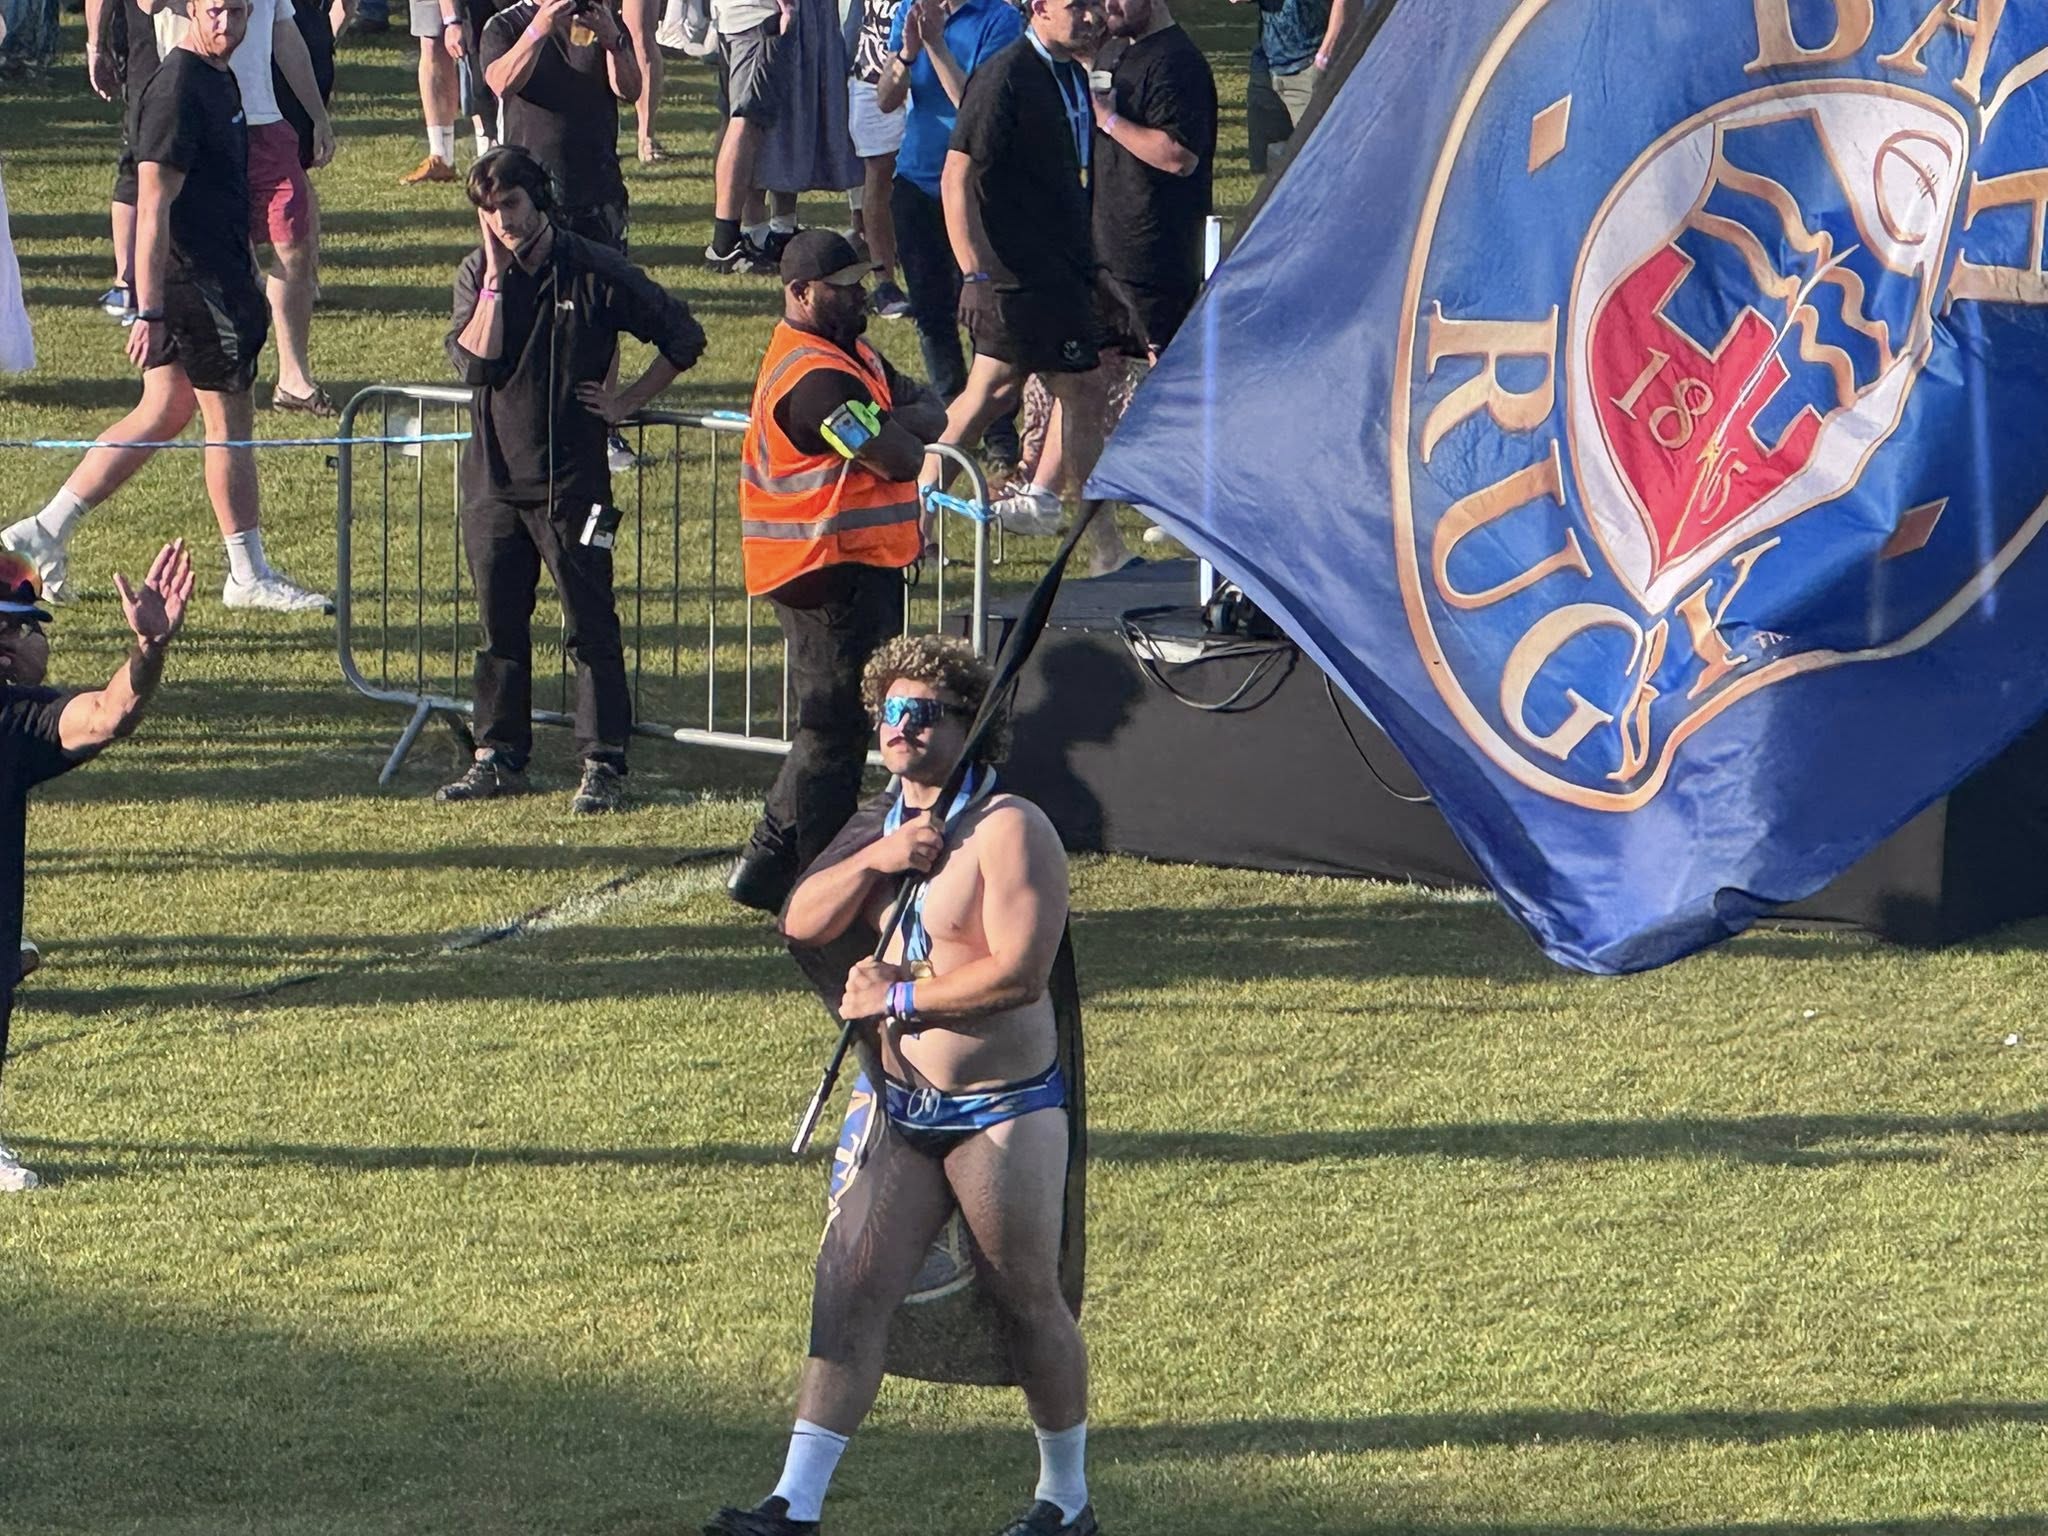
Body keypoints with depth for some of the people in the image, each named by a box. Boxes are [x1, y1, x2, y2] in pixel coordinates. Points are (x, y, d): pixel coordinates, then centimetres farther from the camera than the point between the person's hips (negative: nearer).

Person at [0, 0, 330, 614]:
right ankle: (250, 576, 9)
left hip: (216, 276, 10)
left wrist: (245, 277, 30)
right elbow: (153, 206, -22)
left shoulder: (220, 79, 13)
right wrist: (148, 313, -24)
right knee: (231, 420, -1)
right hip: (192, 282, -10)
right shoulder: (178, 90, -18)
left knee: (165, 412, 14)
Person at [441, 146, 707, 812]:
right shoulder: (477, 274, 5)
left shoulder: (595, 272, -6)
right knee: (498, 624, 10)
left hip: (570, 478, -4)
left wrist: (628, 400, -4)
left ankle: (603, 762, -1)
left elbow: (683, 337, 1)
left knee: (590, 624, -4)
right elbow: (473, 360, -11)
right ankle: (499, 756, 19)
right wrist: (496, 276, -12)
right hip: (493, 475, 4)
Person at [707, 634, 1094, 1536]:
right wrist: (873, 862, -14)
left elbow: (1019, 971, -21)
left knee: (1027, 1305, 5)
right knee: (848, 1290, -4)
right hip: (903, 1113, 6)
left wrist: (897, 997, -14)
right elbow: (801, 924, 2)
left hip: (1003, 1113, -6)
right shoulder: (876, 831, 13)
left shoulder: (1009, 829, -12)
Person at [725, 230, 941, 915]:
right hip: (830, 572, -11)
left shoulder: (851, 356, 14)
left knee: (833, 725, 18)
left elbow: (931, 414, 10)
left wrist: (896, 418, -11)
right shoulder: (817, 377, -21)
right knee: (835, 729, -5)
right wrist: (902, 429, -1)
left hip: (859, 567, 11)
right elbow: (901, 458, -23)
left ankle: (766, 869, 24)